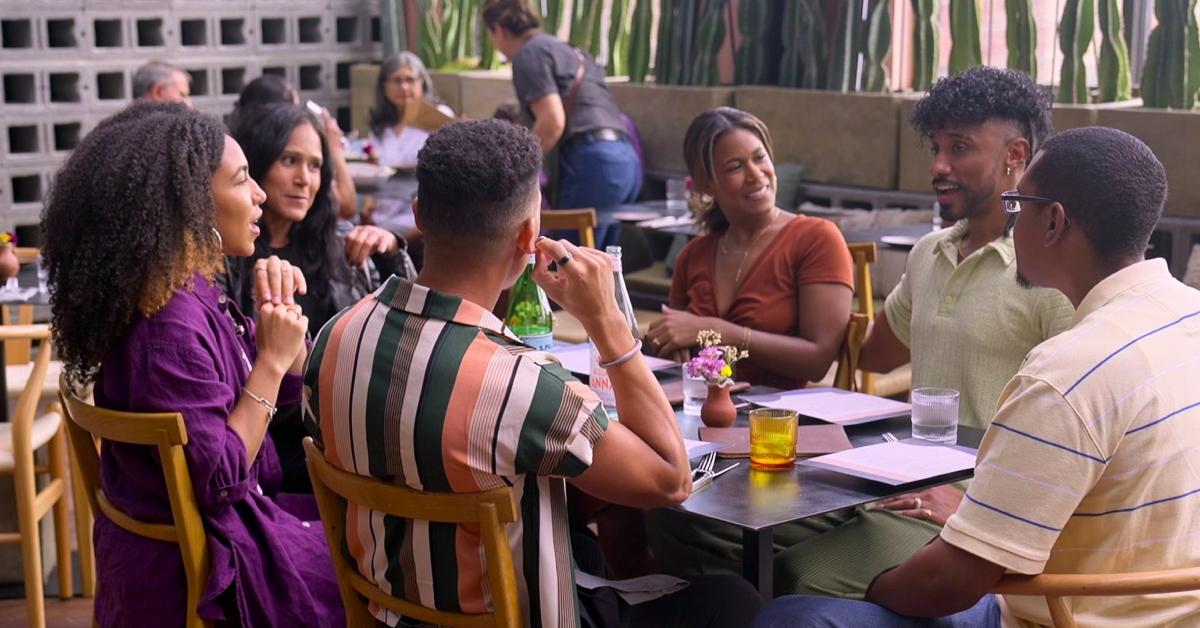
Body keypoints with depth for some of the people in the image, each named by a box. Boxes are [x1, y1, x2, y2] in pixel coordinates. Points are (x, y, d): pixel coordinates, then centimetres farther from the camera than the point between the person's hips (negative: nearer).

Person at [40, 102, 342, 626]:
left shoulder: (191, 291, 2)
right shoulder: (170, 326, -27)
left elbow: (284, 389, 11)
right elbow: (216, 480, -25)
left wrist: (281, 312, -7)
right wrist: (272, 360, -22)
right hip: (196, 568, -9)